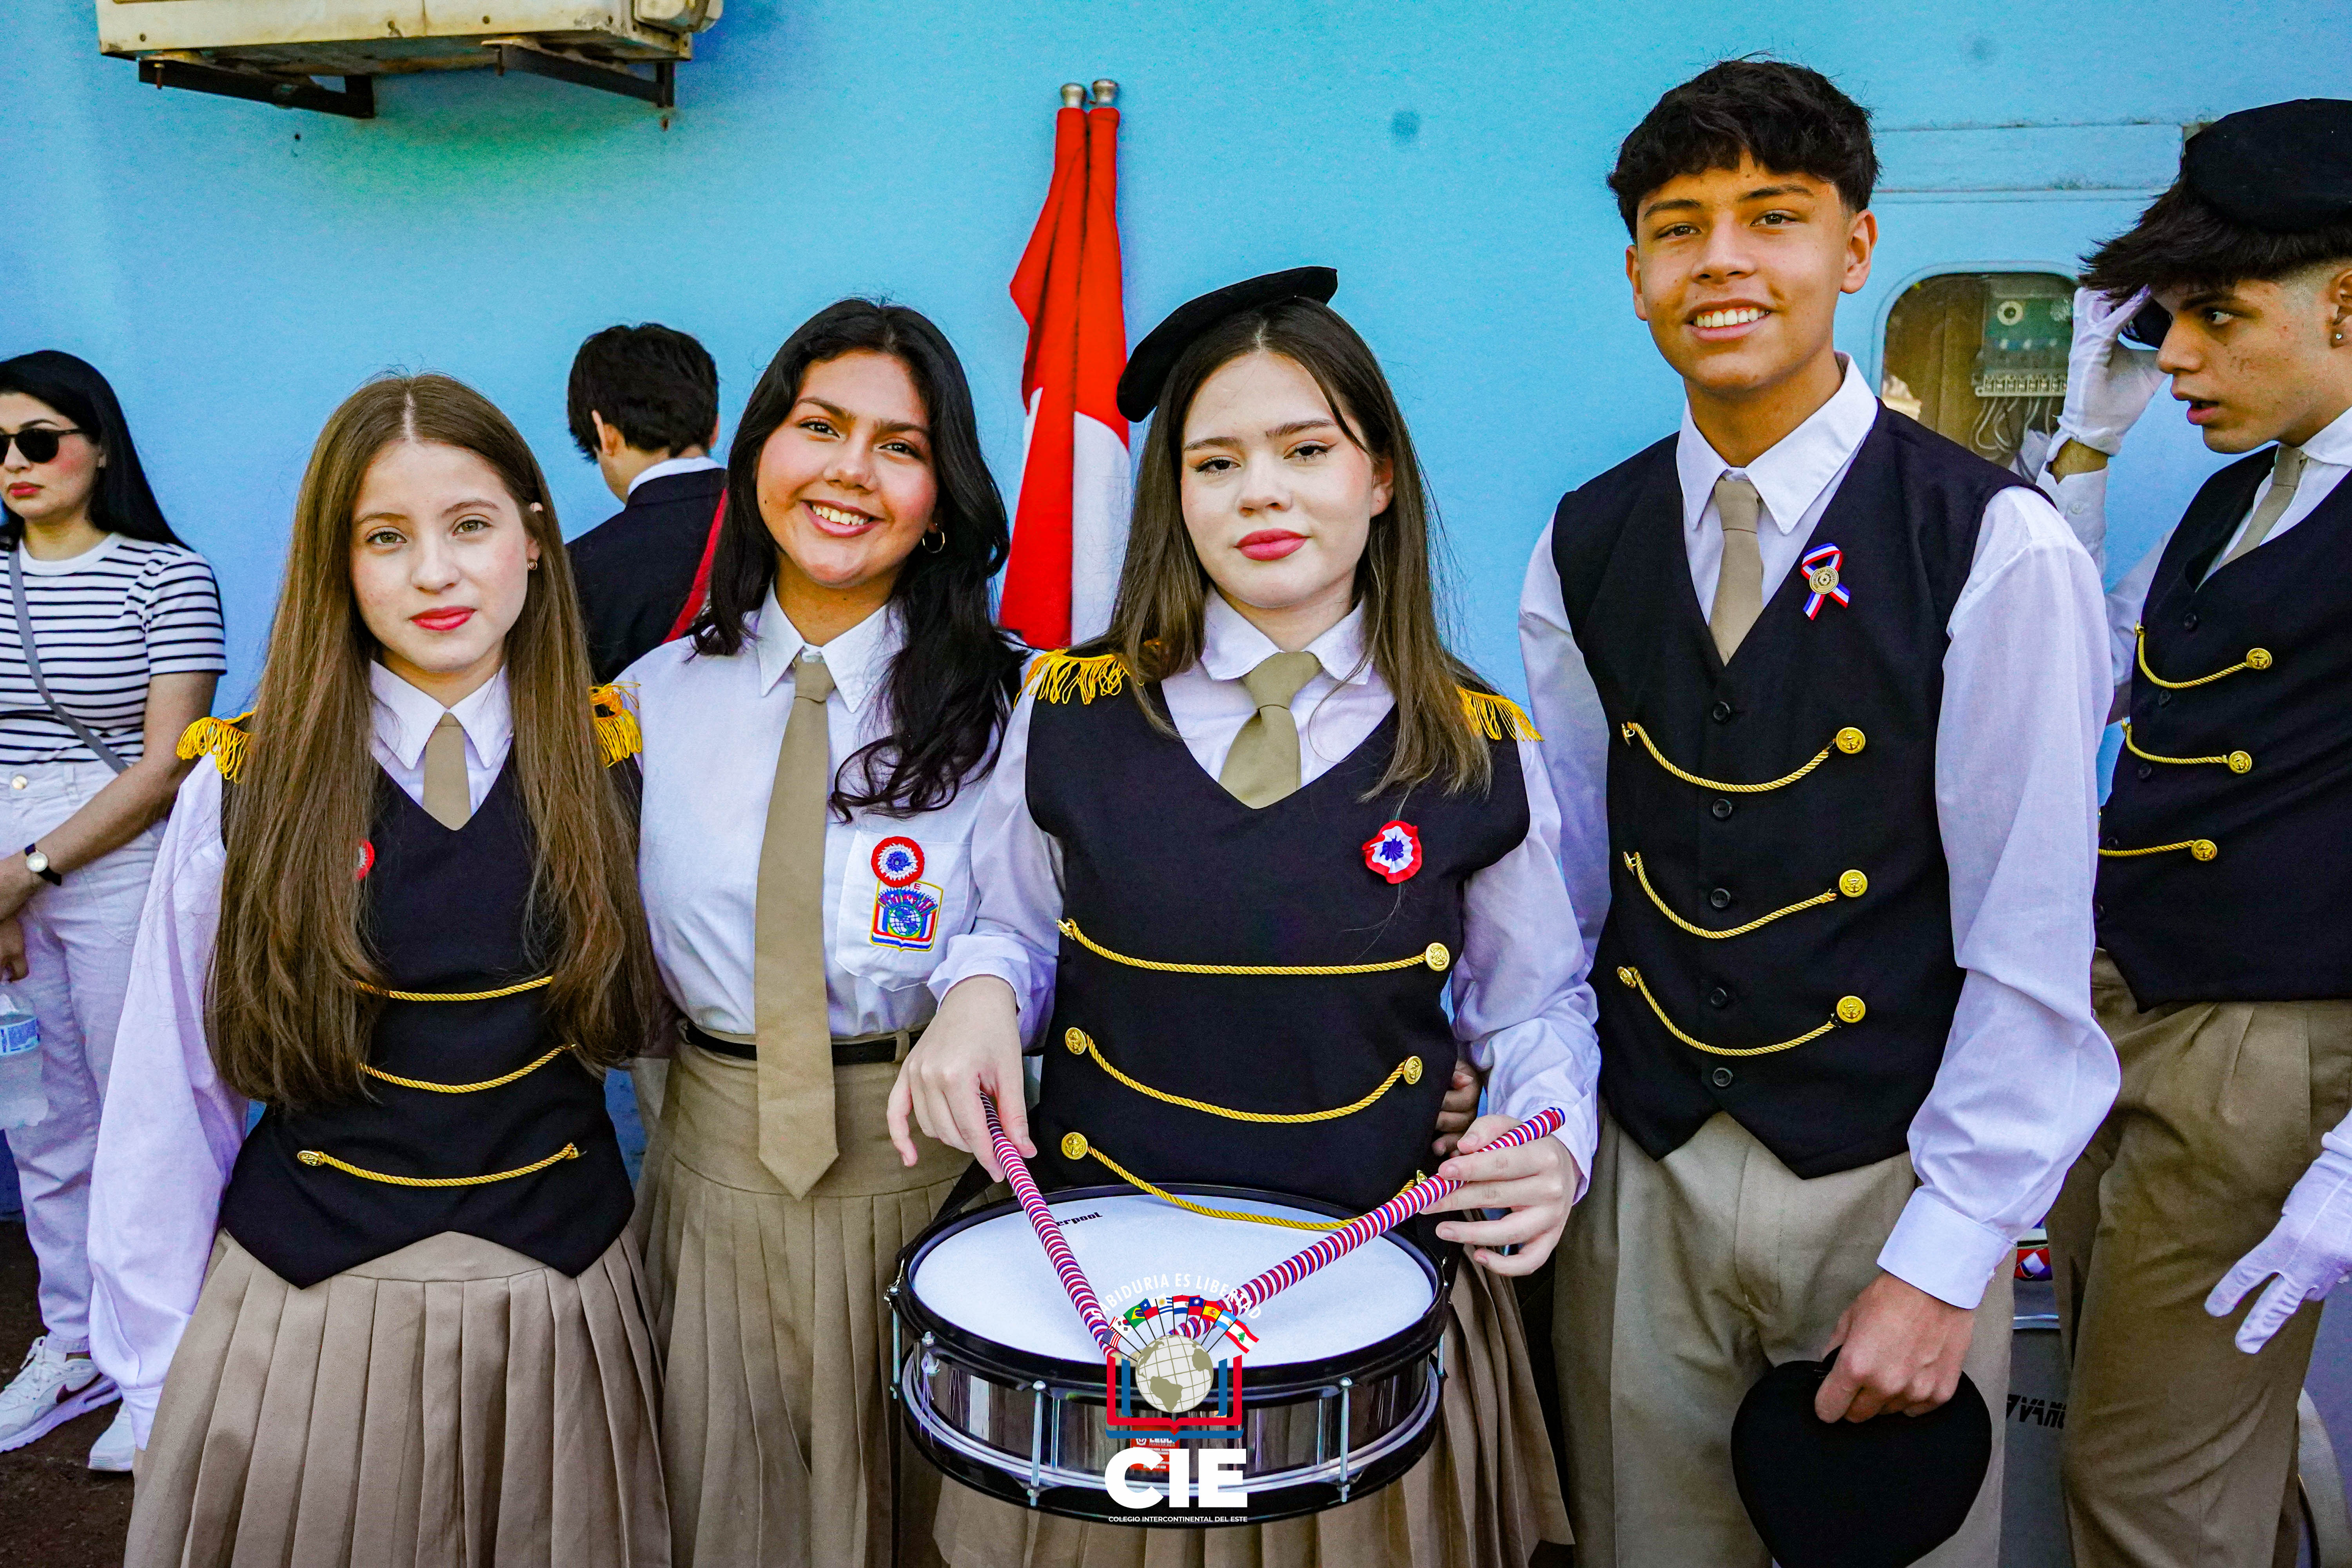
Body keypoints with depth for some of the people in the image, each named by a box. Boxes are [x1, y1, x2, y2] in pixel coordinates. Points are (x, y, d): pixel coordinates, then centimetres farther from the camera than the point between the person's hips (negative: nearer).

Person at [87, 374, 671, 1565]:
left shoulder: (610, 764, -4)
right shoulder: (245, 791, -8)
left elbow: (636, 1016, 3)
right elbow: (167, 1102, -2)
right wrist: (159, 1374, 2)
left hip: (559, 1307, 1)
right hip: (304, 1314, -1)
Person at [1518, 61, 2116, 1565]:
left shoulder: (1999, 549, -11)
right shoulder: (1584, 550, 1)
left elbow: (2032, 940, -11)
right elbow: (1565, 867, 6)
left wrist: (1945, 1260, -12)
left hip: (1890, 1179, -3)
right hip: (1639, 1170, 3)